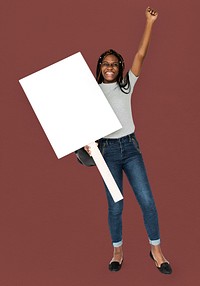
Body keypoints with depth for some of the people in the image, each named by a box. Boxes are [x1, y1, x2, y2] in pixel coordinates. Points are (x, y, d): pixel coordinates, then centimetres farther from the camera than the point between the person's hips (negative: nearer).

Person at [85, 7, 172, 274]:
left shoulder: (126, 85, 7)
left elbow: (141, 54, 1)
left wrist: (150, 23, -2)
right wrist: (87, 142, -18)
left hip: (130, 146, 1)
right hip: (107, 150, -1)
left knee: (147, 201, -4)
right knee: (115, 206, 2)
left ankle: (156, 249, 13)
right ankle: (118, 250, 21)